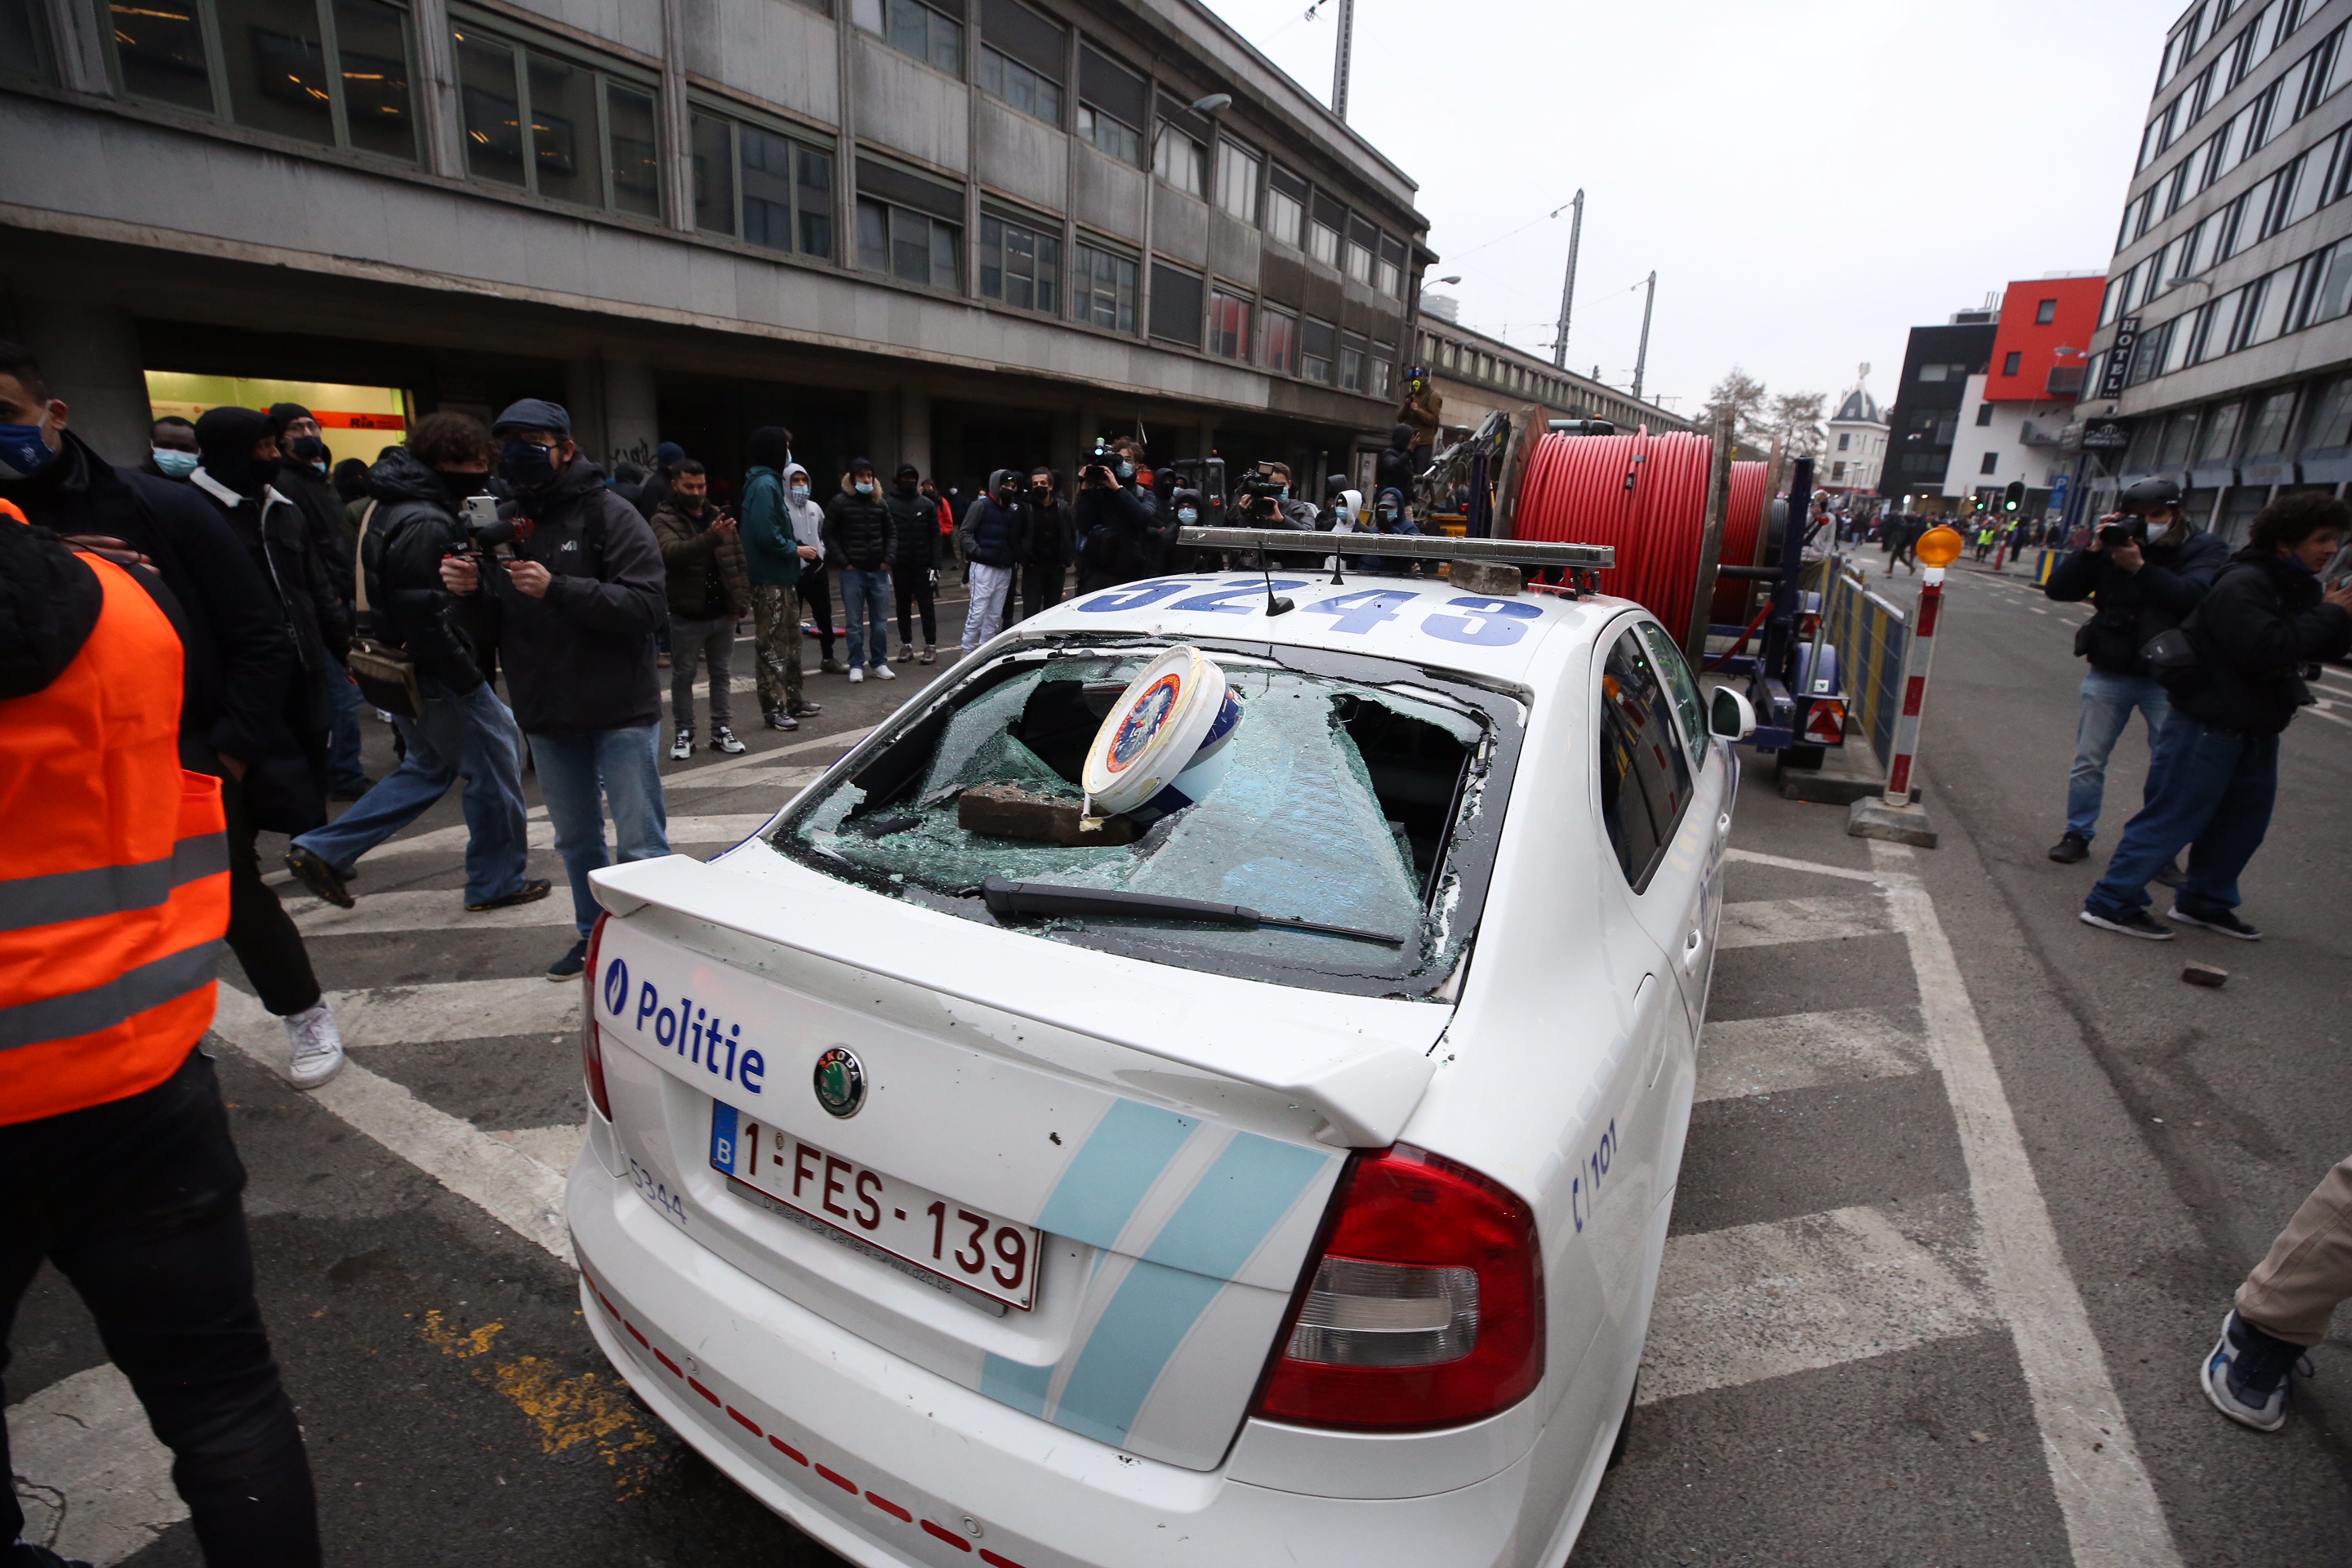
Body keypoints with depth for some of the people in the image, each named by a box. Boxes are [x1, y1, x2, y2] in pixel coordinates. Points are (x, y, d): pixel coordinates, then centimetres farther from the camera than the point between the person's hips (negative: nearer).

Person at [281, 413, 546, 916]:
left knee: (429, 766, 23)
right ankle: (497, 882, 14)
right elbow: (423, 615, -25)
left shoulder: (395, 505, 11)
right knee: (494, 762, 3)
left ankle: (322, 850, 23)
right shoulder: (425, 523, -22)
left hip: (401, 666, 10)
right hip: (434, 671, -10)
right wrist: (468, 677, -19)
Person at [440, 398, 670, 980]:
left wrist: (558, 589, -30)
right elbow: (499, 618, 12)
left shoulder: (609, 514, -9)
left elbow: (646, 604, -21)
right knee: (575, 840, 18)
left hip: (620, 710, -6)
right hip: (546, 713, 6)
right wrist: (470, 590, -9)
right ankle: (596, 937, 33)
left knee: (640, 843, -1)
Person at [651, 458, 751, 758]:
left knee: (722, 675, 10)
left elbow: (739, 561, 12)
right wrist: (710, 538, -41)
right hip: (686, 615, -4)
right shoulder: (664, 520, -6)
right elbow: (672, 553, -27)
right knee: (683, 677, 6)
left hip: (723, 613, 4)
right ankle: (684, 734, 15)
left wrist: (742, 599, 2)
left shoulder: (719, 516, 9)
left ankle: (723, 730, 19)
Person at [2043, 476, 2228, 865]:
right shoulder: (2115, 545, 1)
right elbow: (2057, 589, -6)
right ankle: (2078, 834, 20)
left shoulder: (2205, 550, -3)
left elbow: (2193, 596, -22)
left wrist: (2140, 567, -27)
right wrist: (2092, 550, -15)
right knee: (2088, 761, 7)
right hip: (2109, 673, 2)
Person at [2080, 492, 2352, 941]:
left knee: (2243, 821, 14)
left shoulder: (2301, 588, 13)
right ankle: (2111, 902, -5)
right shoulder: (2243, 584, -17)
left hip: (2257, 727, 10)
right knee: (2174, 816, -9)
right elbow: (2264, 649, -28)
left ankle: (2203, 902, 27)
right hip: (2209, 723, -10)